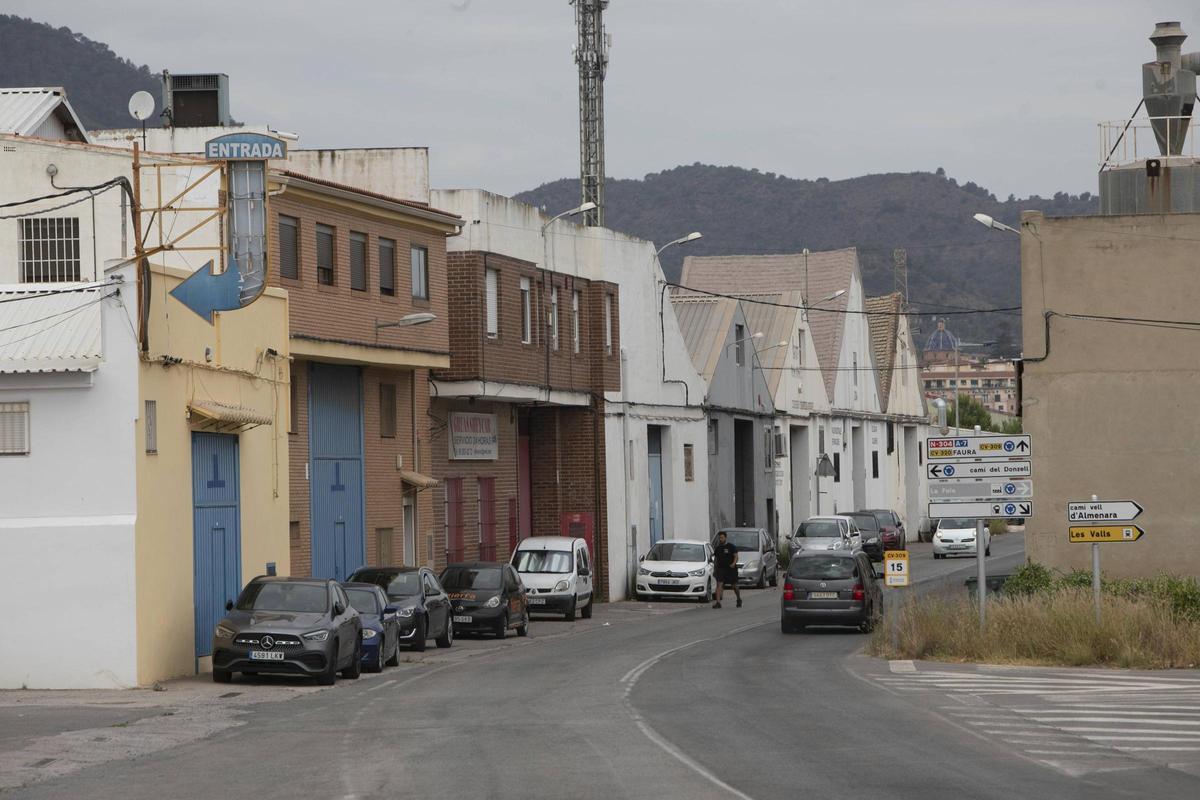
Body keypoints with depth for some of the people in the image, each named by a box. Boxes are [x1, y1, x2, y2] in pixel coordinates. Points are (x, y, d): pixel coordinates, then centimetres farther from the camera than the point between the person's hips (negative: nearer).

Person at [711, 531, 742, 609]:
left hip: (731, 569, -3)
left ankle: (739, 599, 34)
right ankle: (718, 602, -21)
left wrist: (734, 563, -27)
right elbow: (715, 559, 18)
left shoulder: (731, 546, -4)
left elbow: (736, 556, -8)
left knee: (734, 586, 9)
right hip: (721, 569, 3)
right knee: (719, 584, -15)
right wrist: (714, 569, 16)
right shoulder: (717, 548, 10)